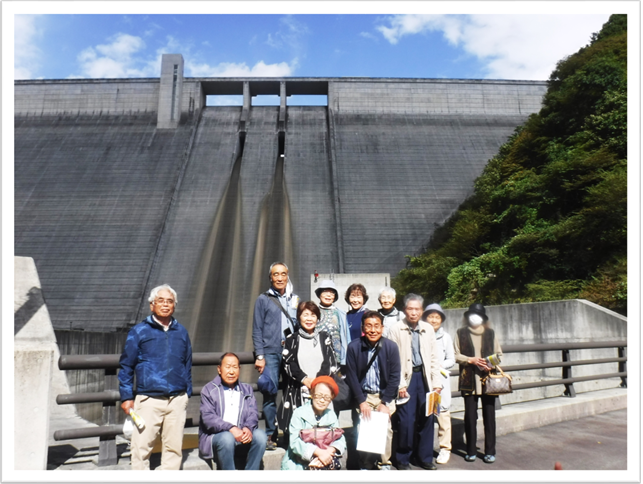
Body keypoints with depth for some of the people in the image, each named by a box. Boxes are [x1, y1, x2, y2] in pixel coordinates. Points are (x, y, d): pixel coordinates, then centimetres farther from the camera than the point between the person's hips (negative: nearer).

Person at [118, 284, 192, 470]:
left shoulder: (181, 332, 12)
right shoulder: (139, 331, 3)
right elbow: (126, 366, 4)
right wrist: (127, 397, -1)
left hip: (177, 400, 3)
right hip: (149, 400, -3)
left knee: (174, 447, 8)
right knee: (142, 448, -3)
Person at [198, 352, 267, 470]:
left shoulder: (247, 390, 18)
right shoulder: (209, 390, 5)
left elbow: (253, 413, 5)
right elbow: (208, 418, -9)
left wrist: (248, 428, -19)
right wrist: (231, 429, -24)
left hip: (241, 435, 3)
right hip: (215, 436, -3)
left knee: (260, 435, -24)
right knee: (227, 438, -35)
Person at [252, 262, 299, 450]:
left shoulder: (294, 299, 16)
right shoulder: (263, 299, 6)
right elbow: (257, 330, 2)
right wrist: (259, 355, -4)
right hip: (271, 352, -3)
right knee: (270, 393, -5)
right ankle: (270, 435, 6)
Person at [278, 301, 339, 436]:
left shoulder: (324, 337, 12)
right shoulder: (292, 339, 11)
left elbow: (330, 363, 5)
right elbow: (288, 364, 4)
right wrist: (304, 379, -9)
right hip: (298, 391, 0)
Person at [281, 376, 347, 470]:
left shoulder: (331, 415, 10)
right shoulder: (299, 413, -4)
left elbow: (340, 439, -1)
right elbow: (295, 442, -16)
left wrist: (330, 451, -23)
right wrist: (318, 452, -27)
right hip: (297, 464, -2)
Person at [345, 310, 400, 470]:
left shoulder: (391, 347, -9)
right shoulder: (354, 347, -10)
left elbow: (394, 377, -6)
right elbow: (352, 376, -6)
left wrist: (384, 402, -8)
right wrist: (361, 401, -9)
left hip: (385, 395, 0)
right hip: (363, 395, 0)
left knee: (385, 428, -5)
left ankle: (384, 463, 15)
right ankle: (365, 465, 11)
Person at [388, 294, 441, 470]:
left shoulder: (428, 329, 6)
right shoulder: (396, 329, -6)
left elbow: (434, 357, 9)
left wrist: (437, 382, 5)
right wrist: (399, 384, -10)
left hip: (424, 376, 4)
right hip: (406, 377, -4)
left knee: (427, 418, 8)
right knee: (407, 420, -4)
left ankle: (425, 457, 25)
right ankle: (403, 459, 15)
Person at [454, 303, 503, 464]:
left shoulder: (490, 333, 10)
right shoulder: (461, 333, 6)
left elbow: (499, 353, 13)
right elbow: (455, 355, 3)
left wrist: (491, 363, -6)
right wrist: (471, 360, -11)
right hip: (469, 380, -1)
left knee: (489, 415, 2)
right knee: (470, 415, 2)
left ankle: (490, 451, 13)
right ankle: (471, 451, 14)